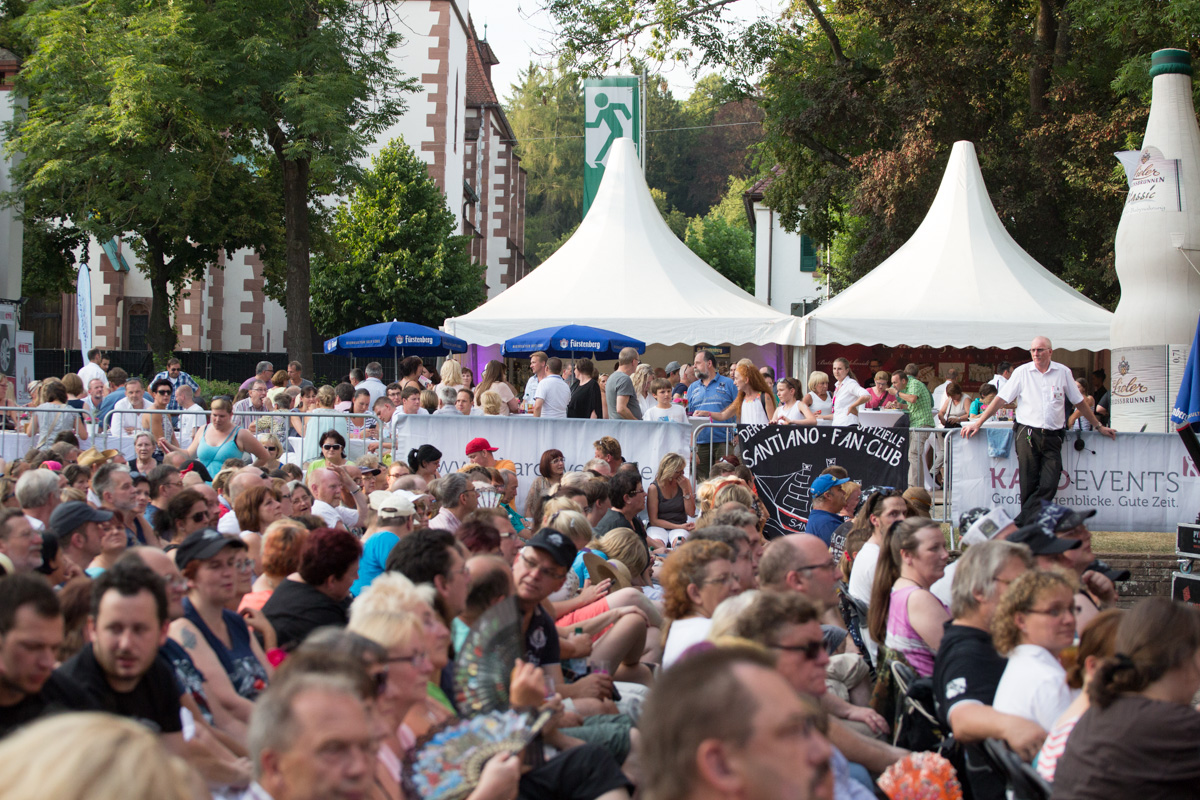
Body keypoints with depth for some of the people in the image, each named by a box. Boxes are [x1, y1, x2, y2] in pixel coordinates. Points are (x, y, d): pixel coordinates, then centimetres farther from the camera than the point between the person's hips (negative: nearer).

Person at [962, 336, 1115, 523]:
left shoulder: (1063, 373, 8)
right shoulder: (1022, 372, 5)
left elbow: (1080, 402, 19)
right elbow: (1000, 399, 7)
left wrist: (1099, 427, 23)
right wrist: (978, 423, 3)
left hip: (1052, 437, 1)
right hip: (1027, 435, -1)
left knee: (1049, 486, -11)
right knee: (1029, 486, -3)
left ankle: (1020, 524, -8)